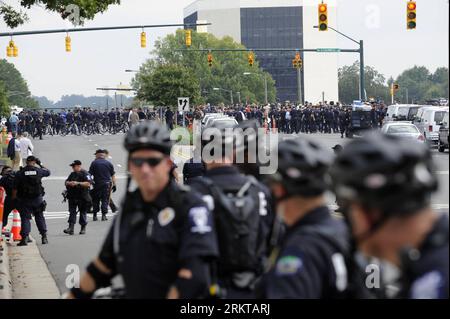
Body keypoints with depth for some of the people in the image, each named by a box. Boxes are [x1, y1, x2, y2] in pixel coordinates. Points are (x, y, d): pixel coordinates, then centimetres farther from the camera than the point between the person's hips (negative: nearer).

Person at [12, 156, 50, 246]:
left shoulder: (20, 173, -4)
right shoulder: (38, 171, -1)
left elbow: (15, 188, -4)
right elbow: (48, 172, 21)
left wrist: (14, 199, 4)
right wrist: (40, 165, 27)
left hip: (24, 200, -1)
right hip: (37, 199, 1)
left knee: (25, 218, 2)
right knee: (40, 217, 14)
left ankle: (24, 238, -8)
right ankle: (44, 236, 12)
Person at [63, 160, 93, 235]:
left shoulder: (85, 174, -5)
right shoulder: (72, 174, 17)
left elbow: (88, 184, -17)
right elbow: (66, 182, 18)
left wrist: (78, 183, -22)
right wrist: (69, 183, -6)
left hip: (82, 198, -6)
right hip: (72, 197, 6)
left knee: (83, 213, 3)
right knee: (72, 212, -4)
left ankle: (83, 228, 13)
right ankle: (71, 228, -9)